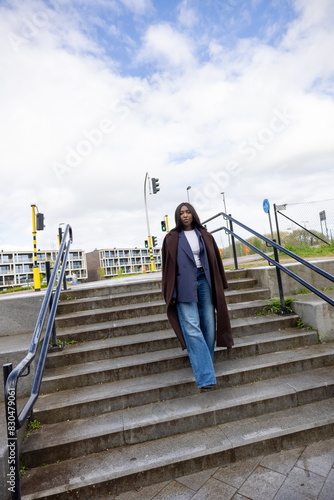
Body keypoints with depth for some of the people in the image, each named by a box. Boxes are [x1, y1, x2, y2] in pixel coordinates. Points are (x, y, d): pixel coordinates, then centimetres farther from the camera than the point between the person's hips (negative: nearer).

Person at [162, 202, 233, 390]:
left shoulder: (204, 235, 12)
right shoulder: (172, 238, 5)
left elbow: (215, 259, 14)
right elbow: (169, 267, 2)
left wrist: (220, 284, 10)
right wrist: (171, 294, -4)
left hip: (204, 281, 3)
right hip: (185, 284, -3)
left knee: (209, 324, 2)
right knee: (192, 328, -9)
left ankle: (206, 363, 22)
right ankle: (205, 376, -5)